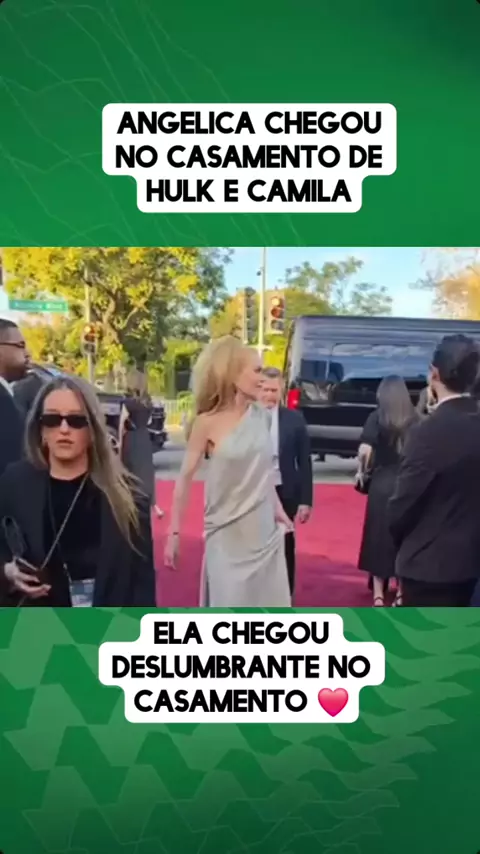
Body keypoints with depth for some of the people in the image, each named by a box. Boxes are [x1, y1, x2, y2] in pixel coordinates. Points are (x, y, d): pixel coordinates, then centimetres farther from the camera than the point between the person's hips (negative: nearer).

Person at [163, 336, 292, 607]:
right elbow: (186, 477, -7)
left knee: (268, 603, 12)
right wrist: (174, 531, -6)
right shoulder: (208, 422, -11)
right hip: (227, 533, -4)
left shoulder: (260, 415, 1)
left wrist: (278, 510, 14)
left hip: (263, 529, 4)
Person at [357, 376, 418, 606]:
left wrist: (364, 470, -1)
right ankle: (401, 591, 24)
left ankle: (379, 594, 13)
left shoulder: (378, 416, -8)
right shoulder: (415, 419, -1)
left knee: (378, 537, 10)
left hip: (382, 483, -2)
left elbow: (364, 450, -19)